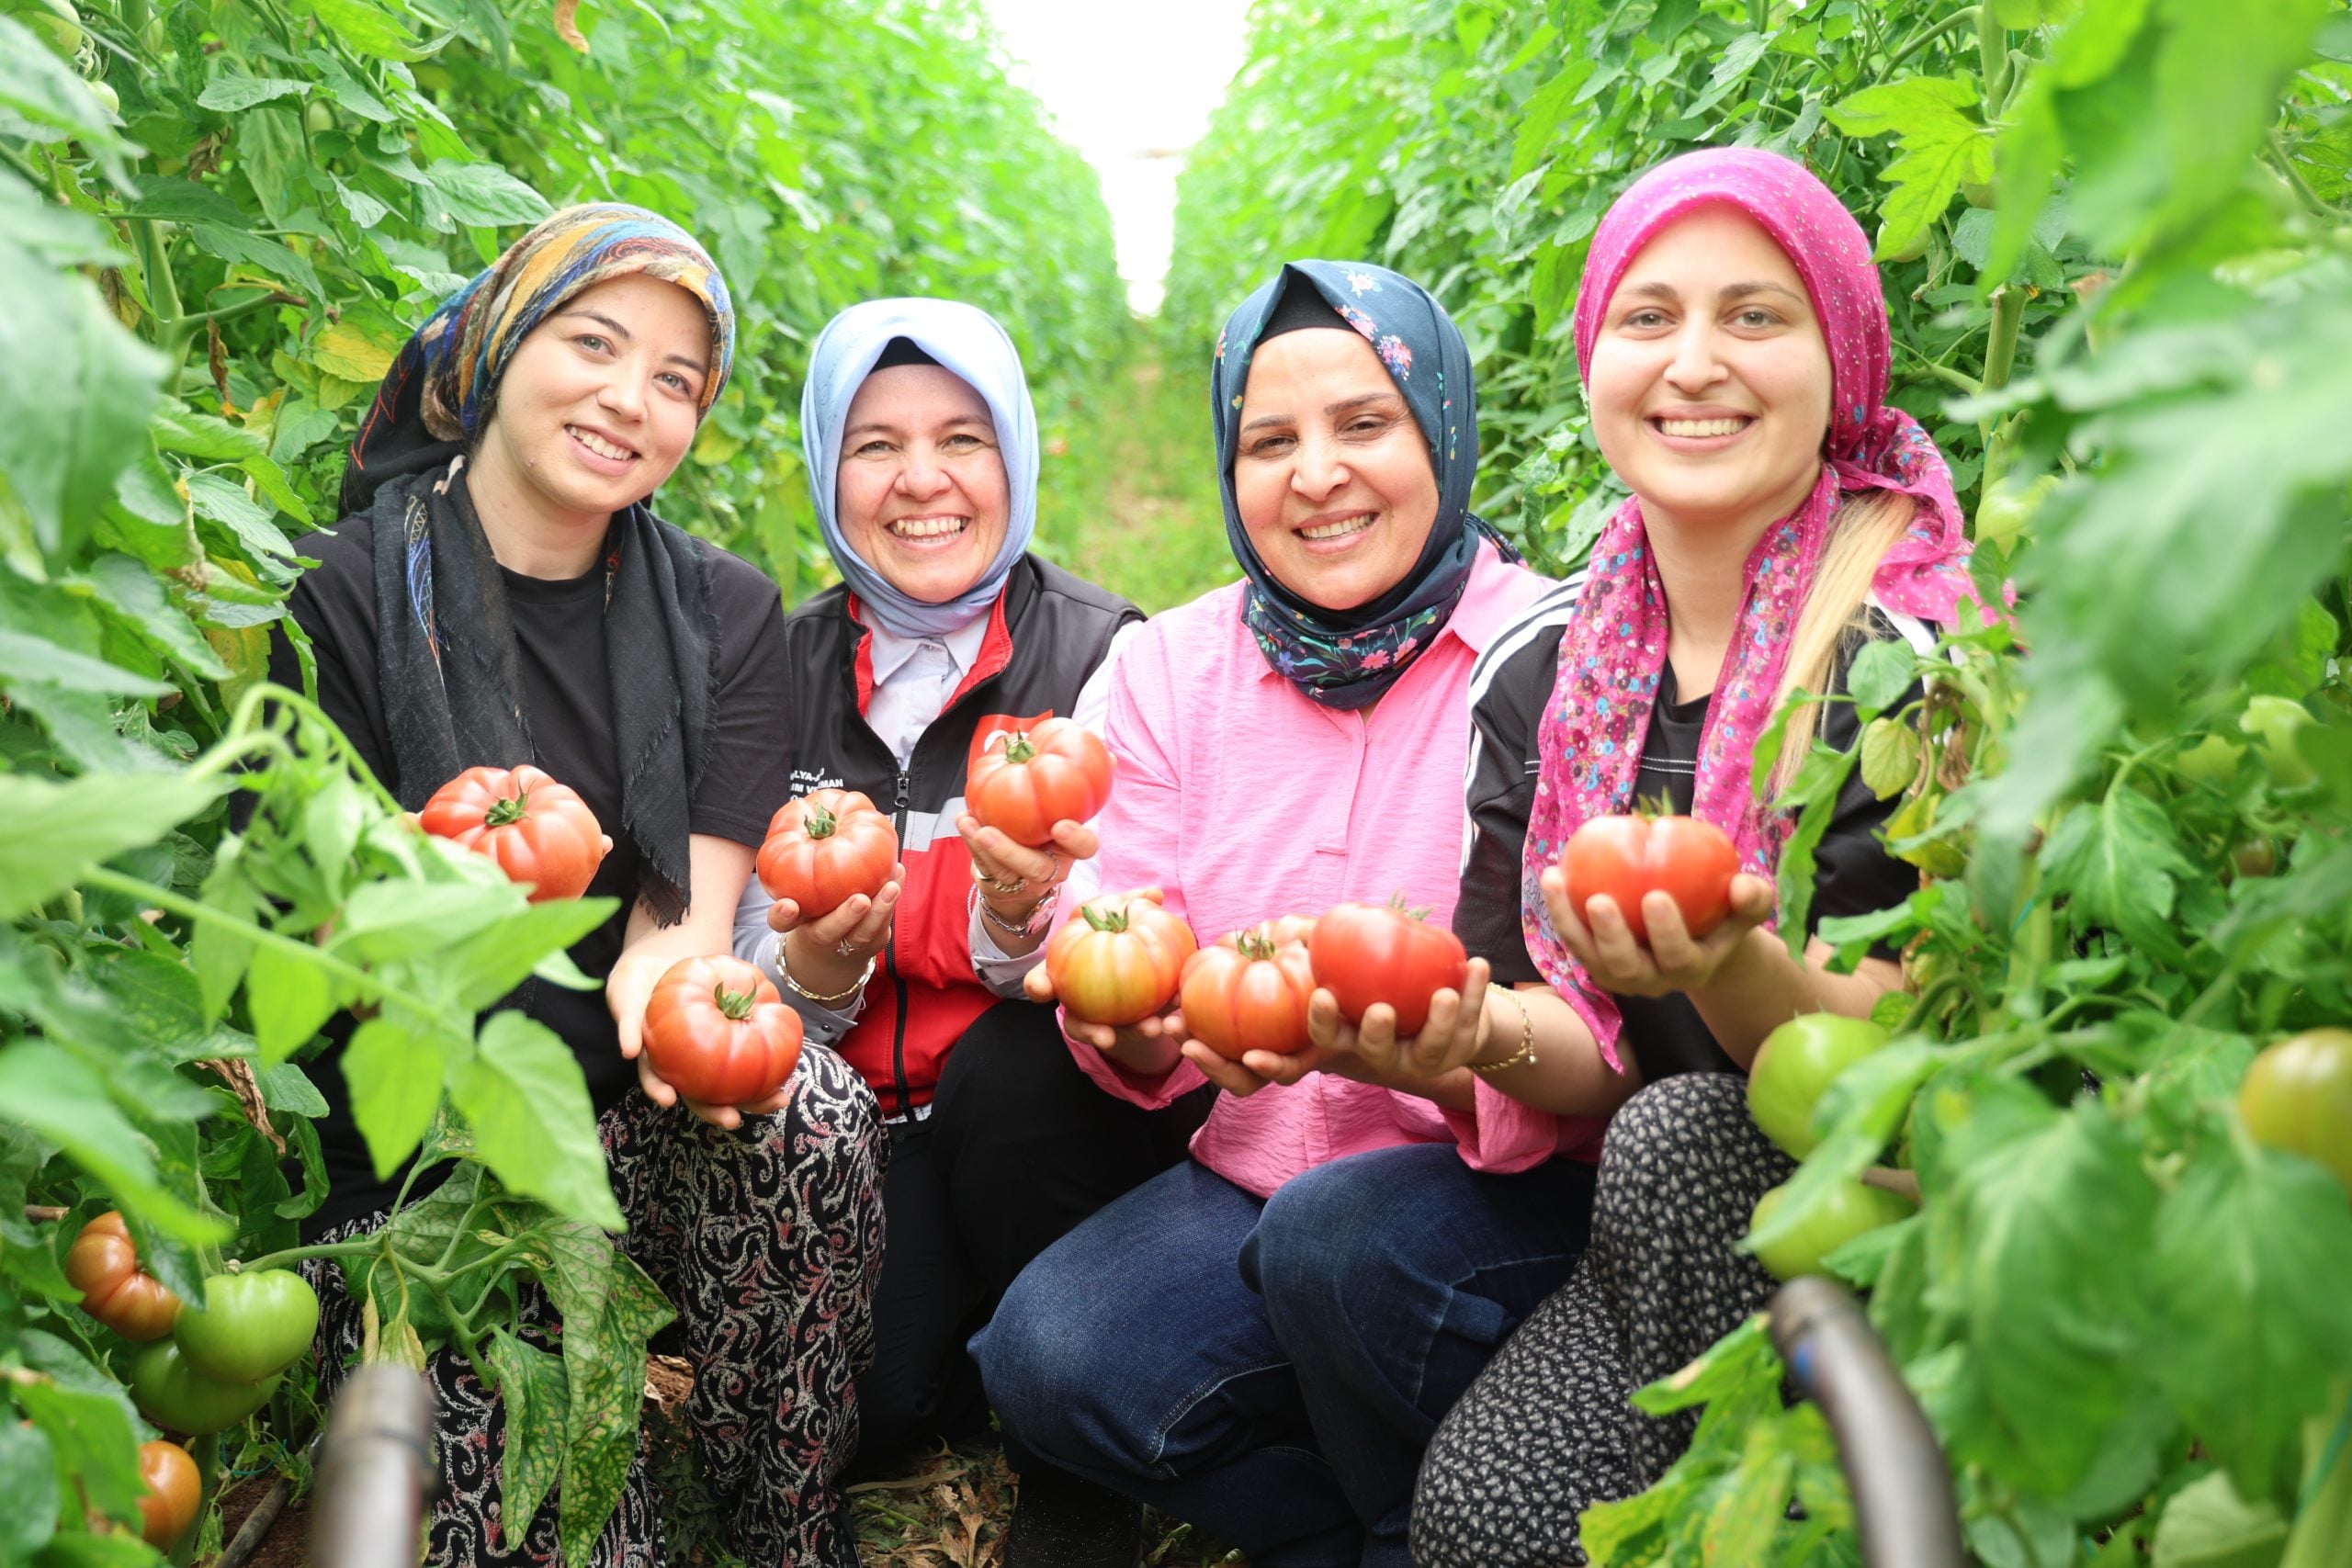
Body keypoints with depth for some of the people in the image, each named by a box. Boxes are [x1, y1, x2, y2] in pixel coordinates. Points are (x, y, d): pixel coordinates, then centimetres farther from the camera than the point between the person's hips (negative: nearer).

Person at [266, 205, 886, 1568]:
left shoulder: (725, 615, 6)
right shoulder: (343, 598, -5)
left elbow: (687, 921, -4)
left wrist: (669, 990, -30)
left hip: (638, 1131, 4)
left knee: (811, 1114, -30)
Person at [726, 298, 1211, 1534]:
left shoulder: (1101, 654, -7)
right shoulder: (787, 668, 3)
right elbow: (758, 990, 4)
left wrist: (1022, 916, -34)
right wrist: (814, 962, -20)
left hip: (1045, 1113, -1)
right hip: (863, 1127, 1)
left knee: (1012, 1067, -34)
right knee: (872, 1393, -24)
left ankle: (1076, 1490, -12)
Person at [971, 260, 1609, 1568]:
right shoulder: (1173, 666, 5)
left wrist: (1471, 1050, -38)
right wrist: (1134, 1023, -23)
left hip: (1512, 1181, -3)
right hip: (1258, 1172, 4)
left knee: (1342, 1233, -32)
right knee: (1050, 1357, -20)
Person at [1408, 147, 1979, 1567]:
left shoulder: (1924, 655, -14)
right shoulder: (1544, 670, 1)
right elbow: (1583, 1063, 1)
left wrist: (1730, 966, -37)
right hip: (1666, 1235, 3)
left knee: (1683, 1136, -31)